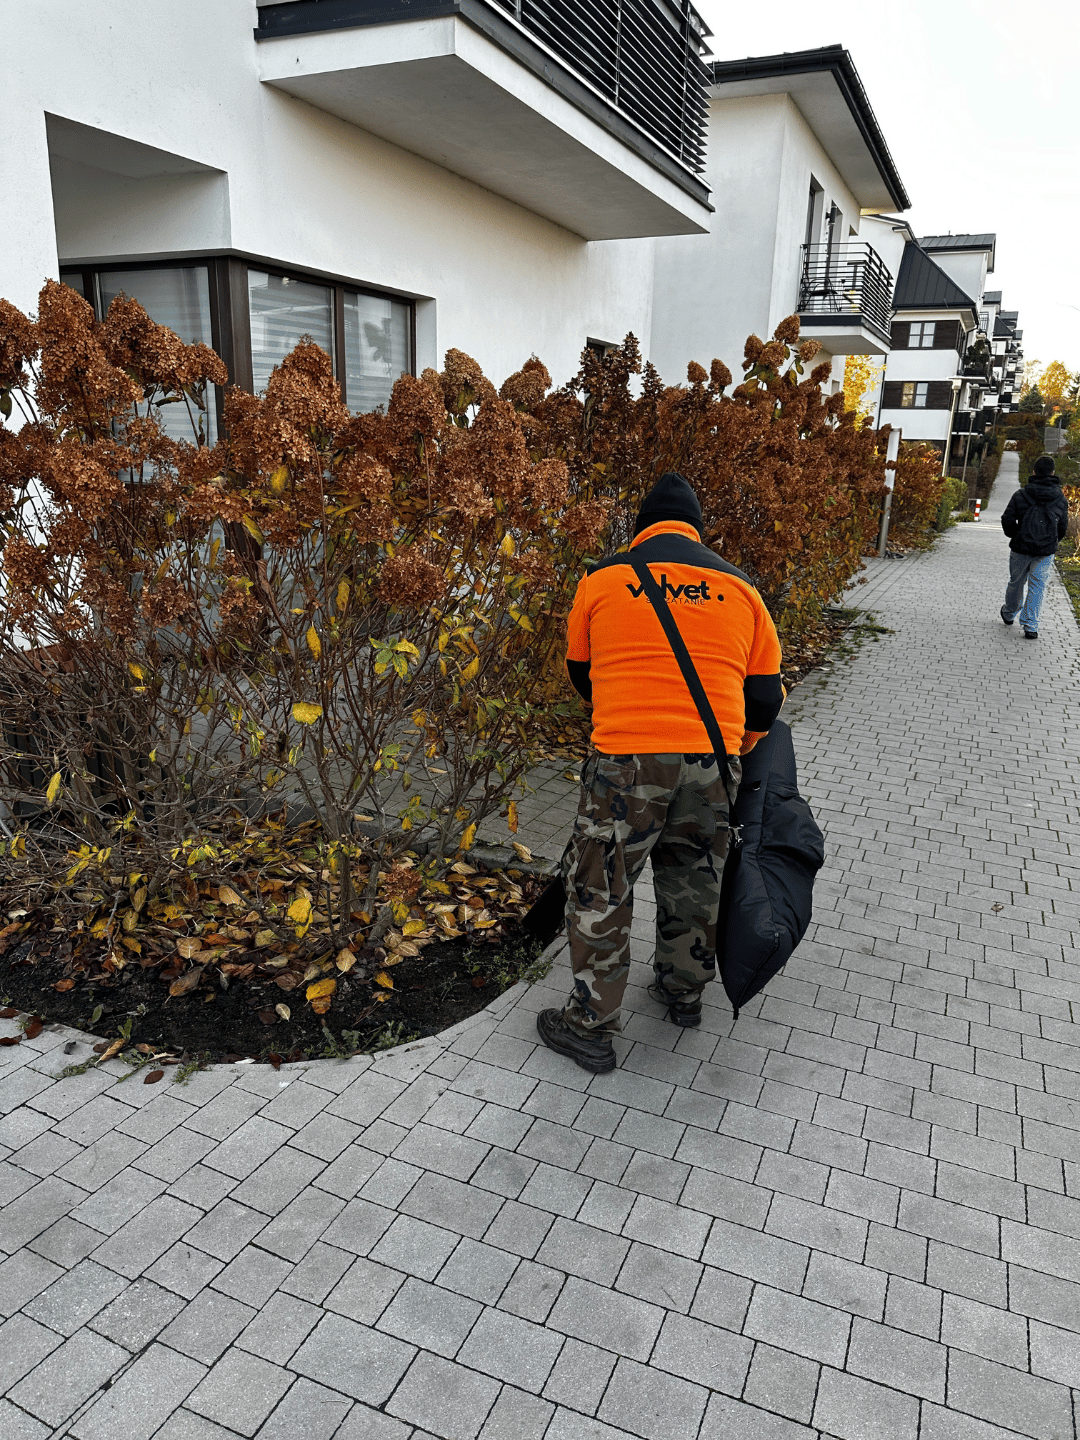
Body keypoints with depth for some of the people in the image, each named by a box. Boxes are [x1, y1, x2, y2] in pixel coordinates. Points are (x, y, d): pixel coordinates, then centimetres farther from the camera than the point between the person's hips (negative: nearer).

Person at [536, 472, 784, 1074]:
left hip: (626, 762, -3)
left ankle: (591, 1027, 20)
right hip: (714, 762, 3)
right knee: (695, 884, 22)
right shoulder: (739, 588, 10)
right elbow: (766, 694, 12)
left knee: (600, 893, 11)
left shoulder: (601, 580, 4)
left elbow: (581, 674, 16)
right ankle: (685, 994, 42)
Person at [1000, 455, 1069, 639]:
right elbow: (1063, 527, 8)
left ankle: (1009, 613, 40)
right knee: (1037, 586, 6)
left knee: (1016, 582, 18)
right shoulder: (1061, 499, -1)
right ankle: (1030, 627, 2)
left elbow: (1007, 520, -6)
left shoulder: (1021, 495, -7)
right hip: (1046, 551, 0)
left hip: (1021, 548, 0)